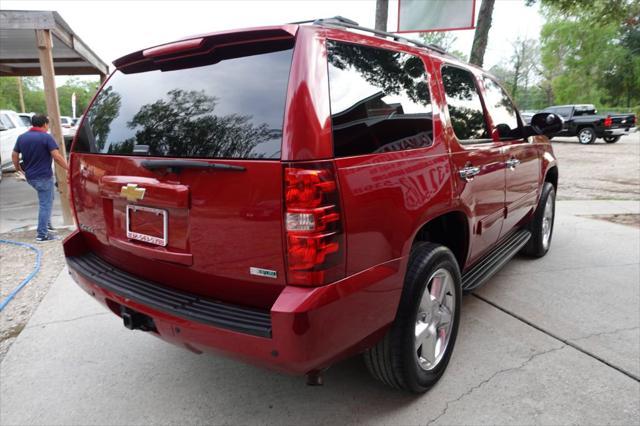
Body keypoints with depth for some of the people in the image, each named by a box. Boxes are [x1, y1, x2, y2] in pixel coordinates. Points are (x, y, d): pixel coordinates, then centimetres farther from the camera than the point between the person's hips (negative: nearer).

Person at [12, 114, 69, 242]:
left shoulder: (22, 137, 7)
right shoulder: (46, 137, -12)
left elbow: (14, 155, 12)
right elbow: (57, 156, -20)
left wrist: (18, 168, 26)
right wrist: (68, 168, -12)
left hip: (30, 176, 7)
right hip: (44, 176, -7)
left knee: (46, 201, 26)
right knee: (45, 204, -1)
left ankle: (47, 224, 25)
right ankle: (42, 234, 0)